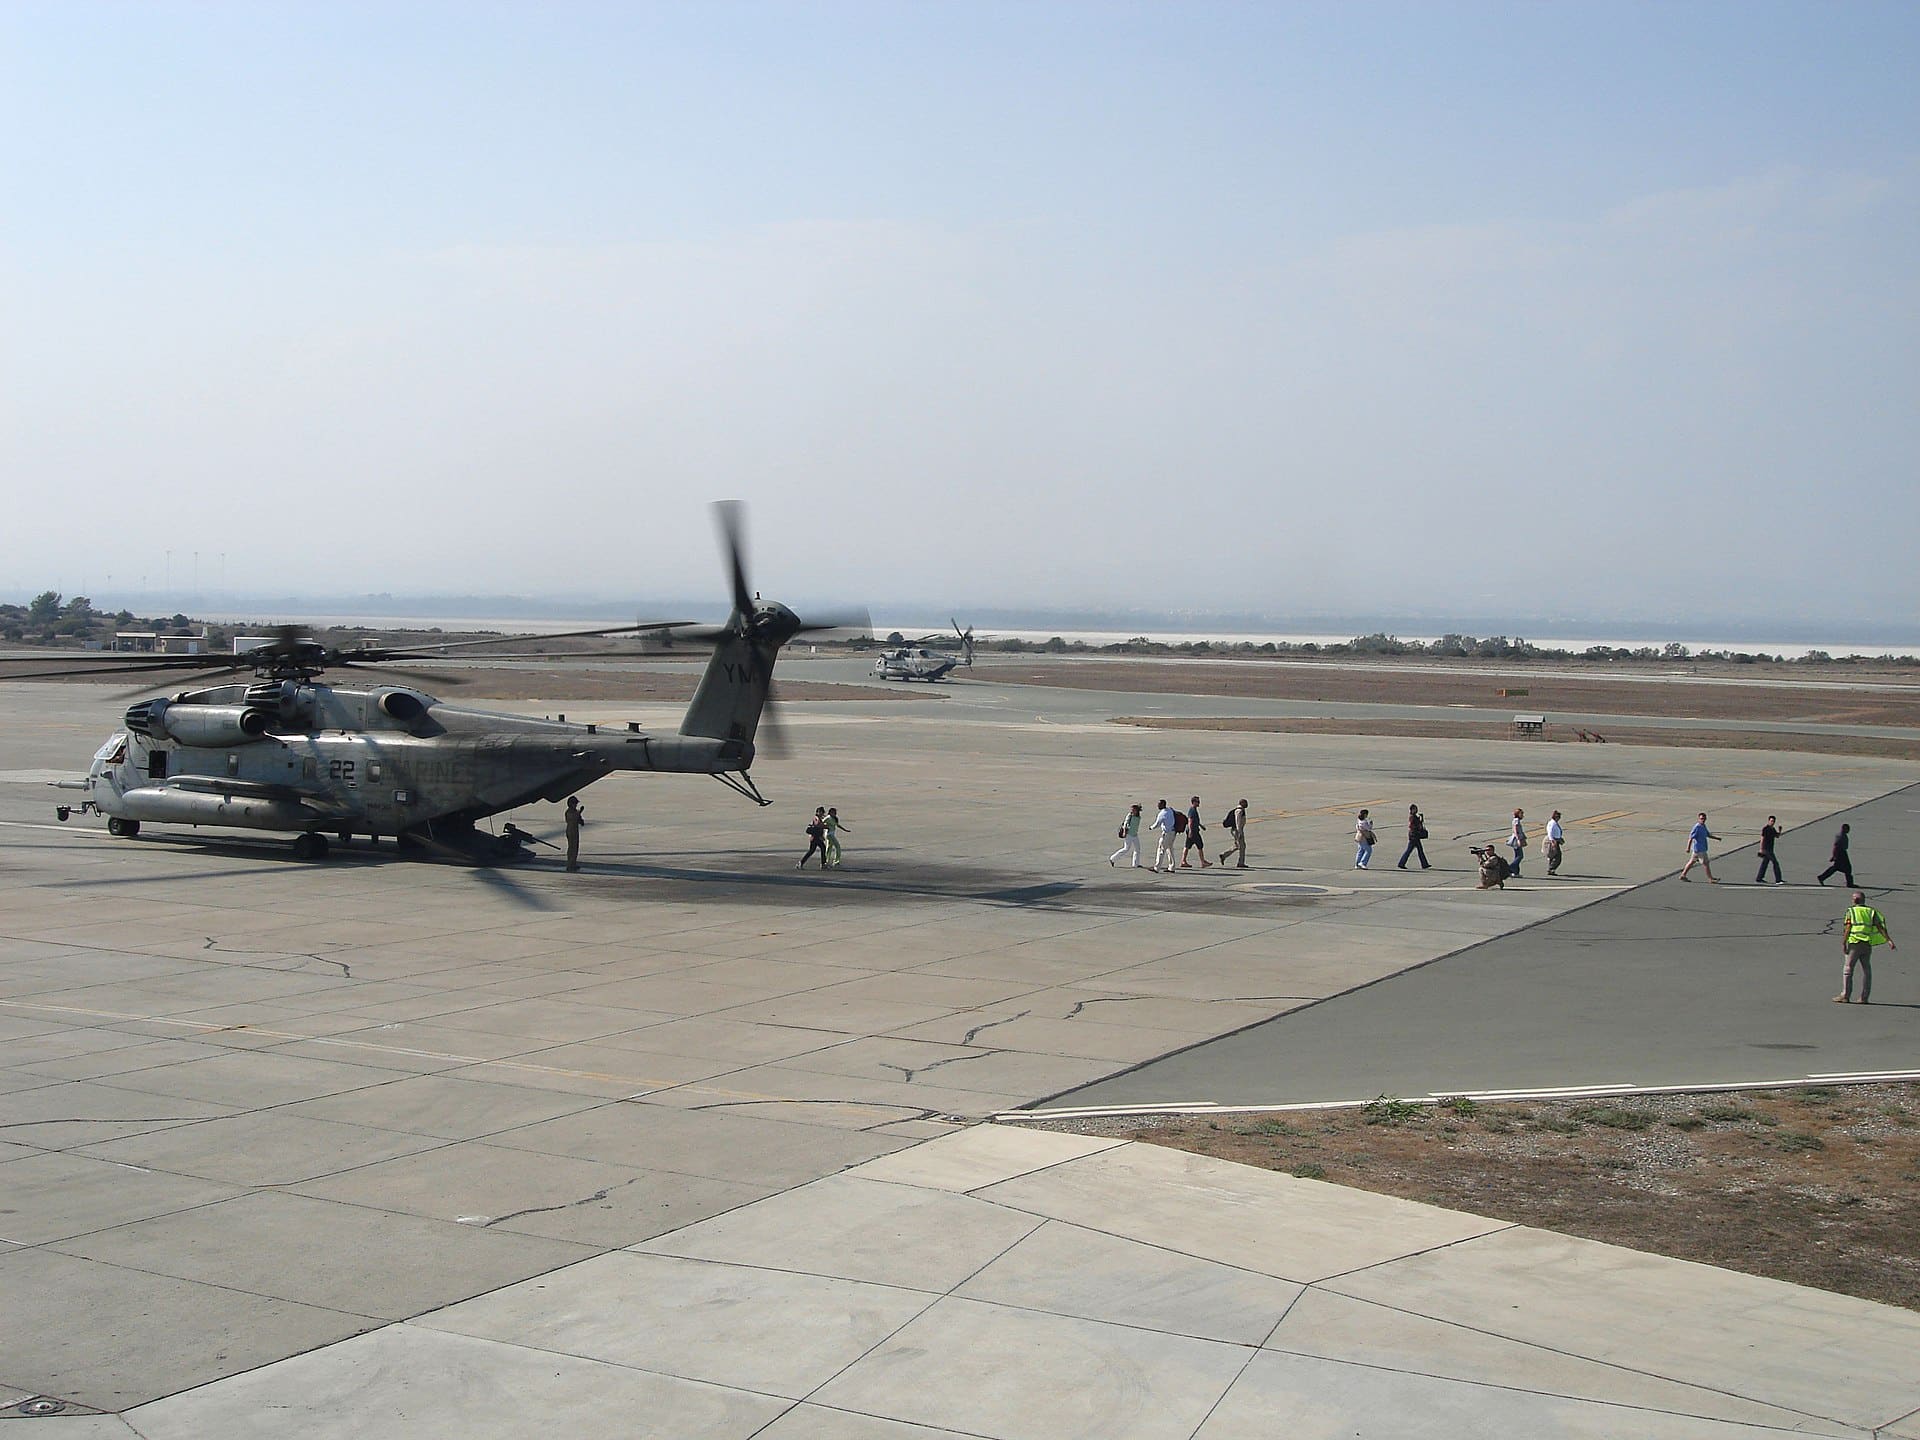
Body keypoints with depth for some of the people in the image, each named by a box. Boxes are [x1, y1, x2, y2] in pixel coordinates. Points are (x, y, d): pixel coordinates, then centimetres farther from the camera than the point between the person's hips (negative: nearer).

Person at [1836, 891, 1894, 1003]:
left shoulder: (1851, 911, 0)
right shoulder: (1871, 911, 10)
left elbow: (1848, 928, -8)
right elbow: (1880, 927, 1)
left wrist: (1843, 944, -7)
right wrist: (1889, 940, -3)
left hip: (1854, 943, -4)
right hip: (1867, 944, 4)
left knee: (1848, 970, 1)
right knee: (1866, 970, 8)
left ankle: (1845, 995, -2)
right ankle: (1864, 997, 7)